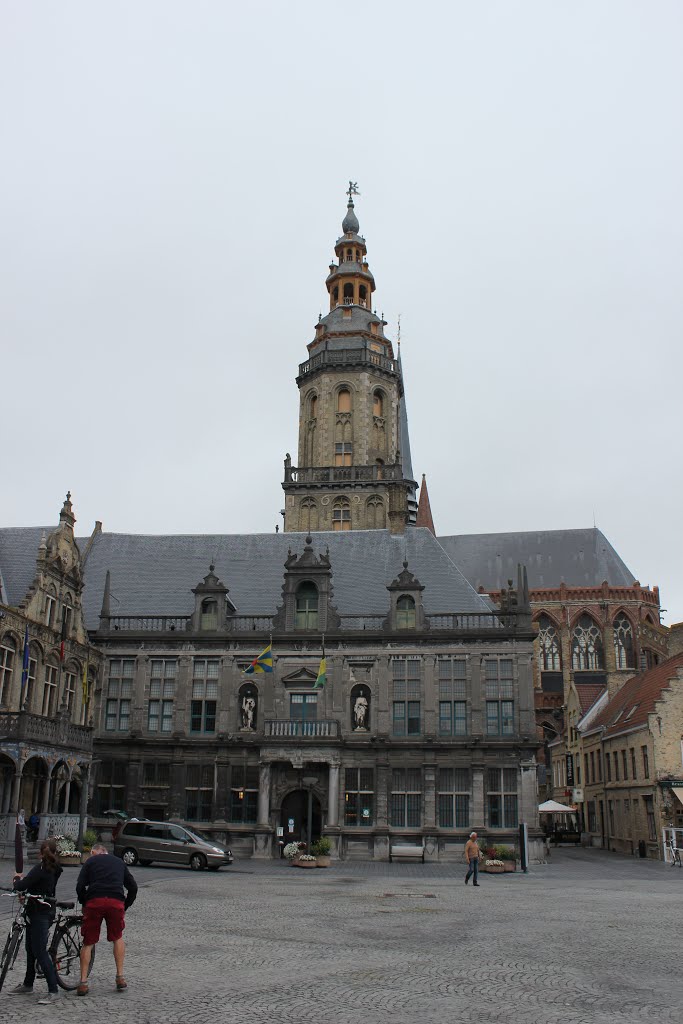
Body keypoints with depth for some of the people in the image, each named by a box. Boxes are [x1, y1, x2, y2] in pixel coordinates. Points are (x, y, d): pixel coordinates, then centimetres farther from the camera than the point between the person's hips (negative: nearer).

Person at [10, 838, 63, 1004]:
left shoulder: (40, 868, -19)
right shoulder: (55, 869, 6)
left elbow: (19, 887, -22)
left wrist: (17, 880, -2)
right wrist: (24, 878, 22)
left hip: (39, 914, -9)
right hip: (47, 910, 9)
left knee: (40, 952, -8)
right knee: (31, 949, 21)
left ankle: (53, 991, -9)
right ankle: (27, 984, 36)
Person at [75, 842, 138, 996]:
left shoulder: (91, 861, 19)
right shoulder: (119, 862, 28)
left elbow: (80, 886, 6)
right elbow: (133, 887, 24)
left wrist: (84, 904, 18)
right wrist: (125, 907, 30)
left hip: (94, 902, -2)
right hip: (116, 902, 2)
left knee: (88, 943, 13)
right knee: (118, 938, 22)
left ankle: (83, 983, 9)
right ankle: (120, 977, 18)